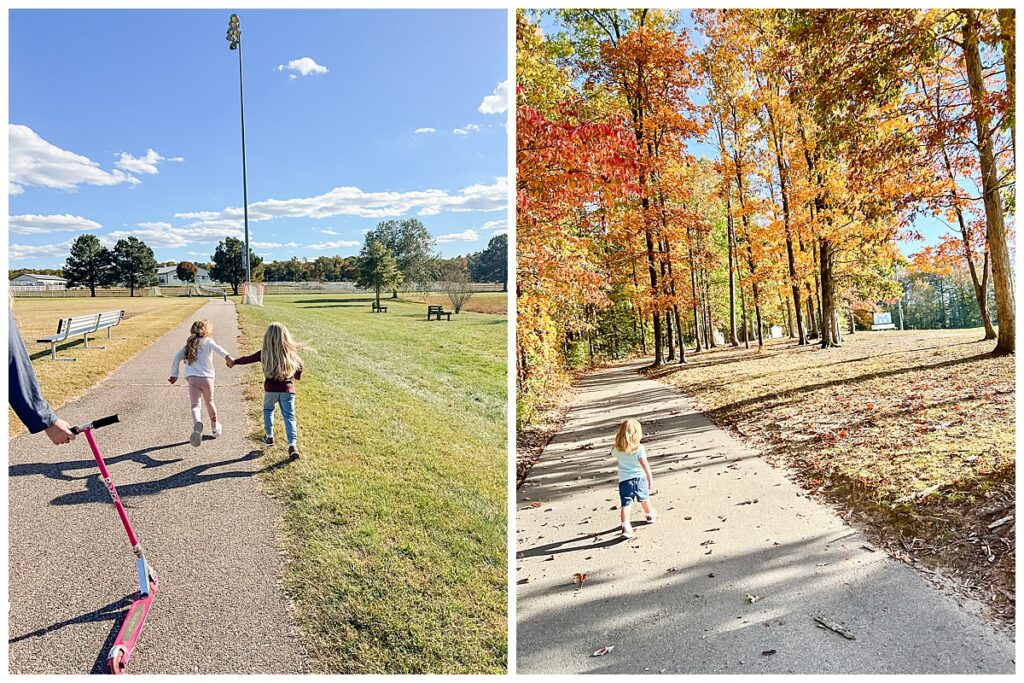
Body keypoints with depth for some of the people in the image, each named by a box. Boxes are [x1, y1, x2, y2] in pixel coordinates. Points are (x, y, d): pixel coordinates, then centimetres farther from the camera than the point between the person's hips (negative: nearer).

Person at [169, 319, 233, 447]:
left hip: (192, 378, 1)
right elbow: (217, 348, -18)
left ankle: (197, 423, -41)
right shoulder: (208, 341, 4)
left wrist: (174, 375, 17)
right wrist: (227, 357, -37)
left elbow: (176, 358, 11)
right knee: (209, 402, 20)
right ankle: (215, 428, 37)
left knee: (195, 404, -10)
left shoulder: (189, 345, 17)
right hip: (207, 378, -1)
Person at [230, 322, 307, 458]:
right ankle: (292, 444, -14)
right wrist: (296, 377, 29)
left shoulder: (264, 354, -5)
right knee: (289, 416, 2)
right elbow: (299, 366, 8)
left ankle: (269, 436, 30)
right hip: (288, 389, 0)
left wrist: (234, 362, 28)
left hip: (270, 389, 0)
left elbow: (247, 359, 9)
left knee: (268, 409, 28)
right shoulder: (291, 353, -4)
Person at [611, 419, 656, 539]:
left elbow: (613, 452, 22)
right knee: (644, 499, 26)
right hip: (640, 478, 0)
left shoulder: (617, 450, -3)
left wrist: (618, 444, 19)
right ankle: (651, 515, 49)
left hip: (624, 481, 0)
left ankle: (626, 526, -23)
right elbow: (645, 464, -15)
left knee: (626, 504, -6)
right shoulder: (639, 448, -12)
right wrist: (650, 479, -10)